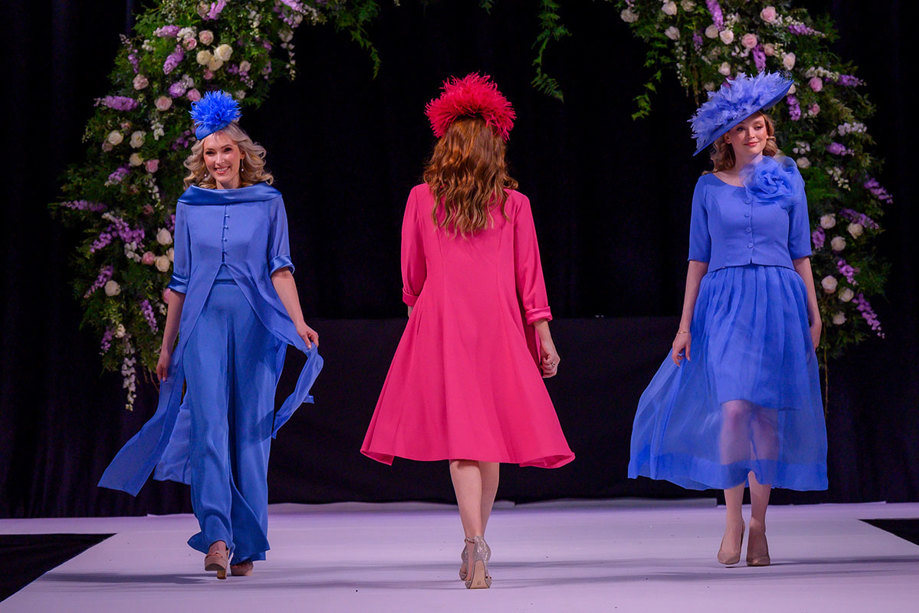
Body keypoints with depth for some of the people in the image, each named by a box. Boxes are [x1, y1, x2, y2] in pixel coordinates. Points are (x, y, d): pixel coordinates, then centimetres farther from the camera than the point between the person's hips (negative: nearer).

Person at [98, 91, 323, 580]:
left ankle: (246, 545, 9)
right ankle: (215, 536, -22)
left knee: (250, 428, 2)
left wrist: (298, 322, -14)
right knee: (208, 422, -14)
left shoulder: (268, 202, 6)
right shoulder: (190, 206, 10)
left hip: (255, 323, 0)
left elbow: (280, 267, 1)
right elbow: (180, 280, 14)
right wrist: (167, 345, 14)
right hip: (204, 320, 0)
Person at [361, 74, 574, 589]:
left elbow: (412, 277, 10)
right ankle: (477, 544, 21)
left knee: (460, 441, -4)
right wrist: (543, 334, 9)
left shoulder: (422, 198, 2)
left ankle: (476, 546, -20)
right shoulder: (514, 204, 3)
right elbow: (529, 276, 4)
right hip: (498, 326, 1)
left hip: (441, 324, -1)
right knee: (491, 435, 12)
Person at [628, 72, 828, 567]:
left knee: (768, 413, 1)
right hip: (724, 303, -1)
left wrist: (813, 314, 8)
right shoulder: (709, 186, 7)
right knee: (733, 407, -15)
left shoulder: (788, 179, 8)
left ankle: (758, 524, 11)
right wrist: (685, 324, 4)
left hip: (778, 302, 1)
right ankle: (733, 518, -1)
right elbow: (698, 258, 9)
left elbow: (801, 254, 11)